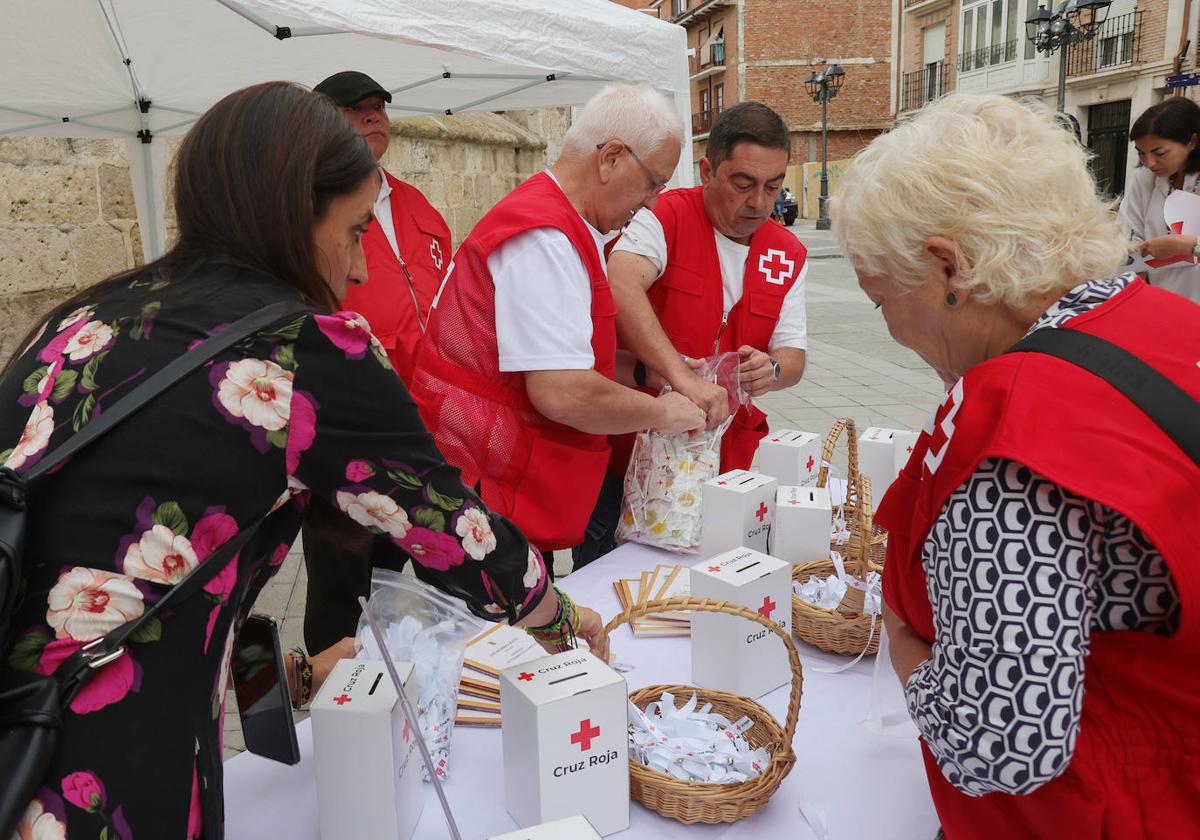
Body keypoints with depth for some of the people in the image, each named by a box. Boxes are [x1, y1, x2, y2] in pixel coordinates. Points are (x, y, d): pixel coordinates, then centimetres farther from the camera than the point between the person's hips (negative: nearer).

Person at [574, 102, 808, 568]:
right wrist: (681, 376, -41)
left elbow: (793, 357, 7)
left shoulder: (789, 254, 5)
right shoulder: (668, 216, -11)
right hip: (628, 454, -4)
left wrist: (771, 370, -17)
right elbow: (621, 286, -31)